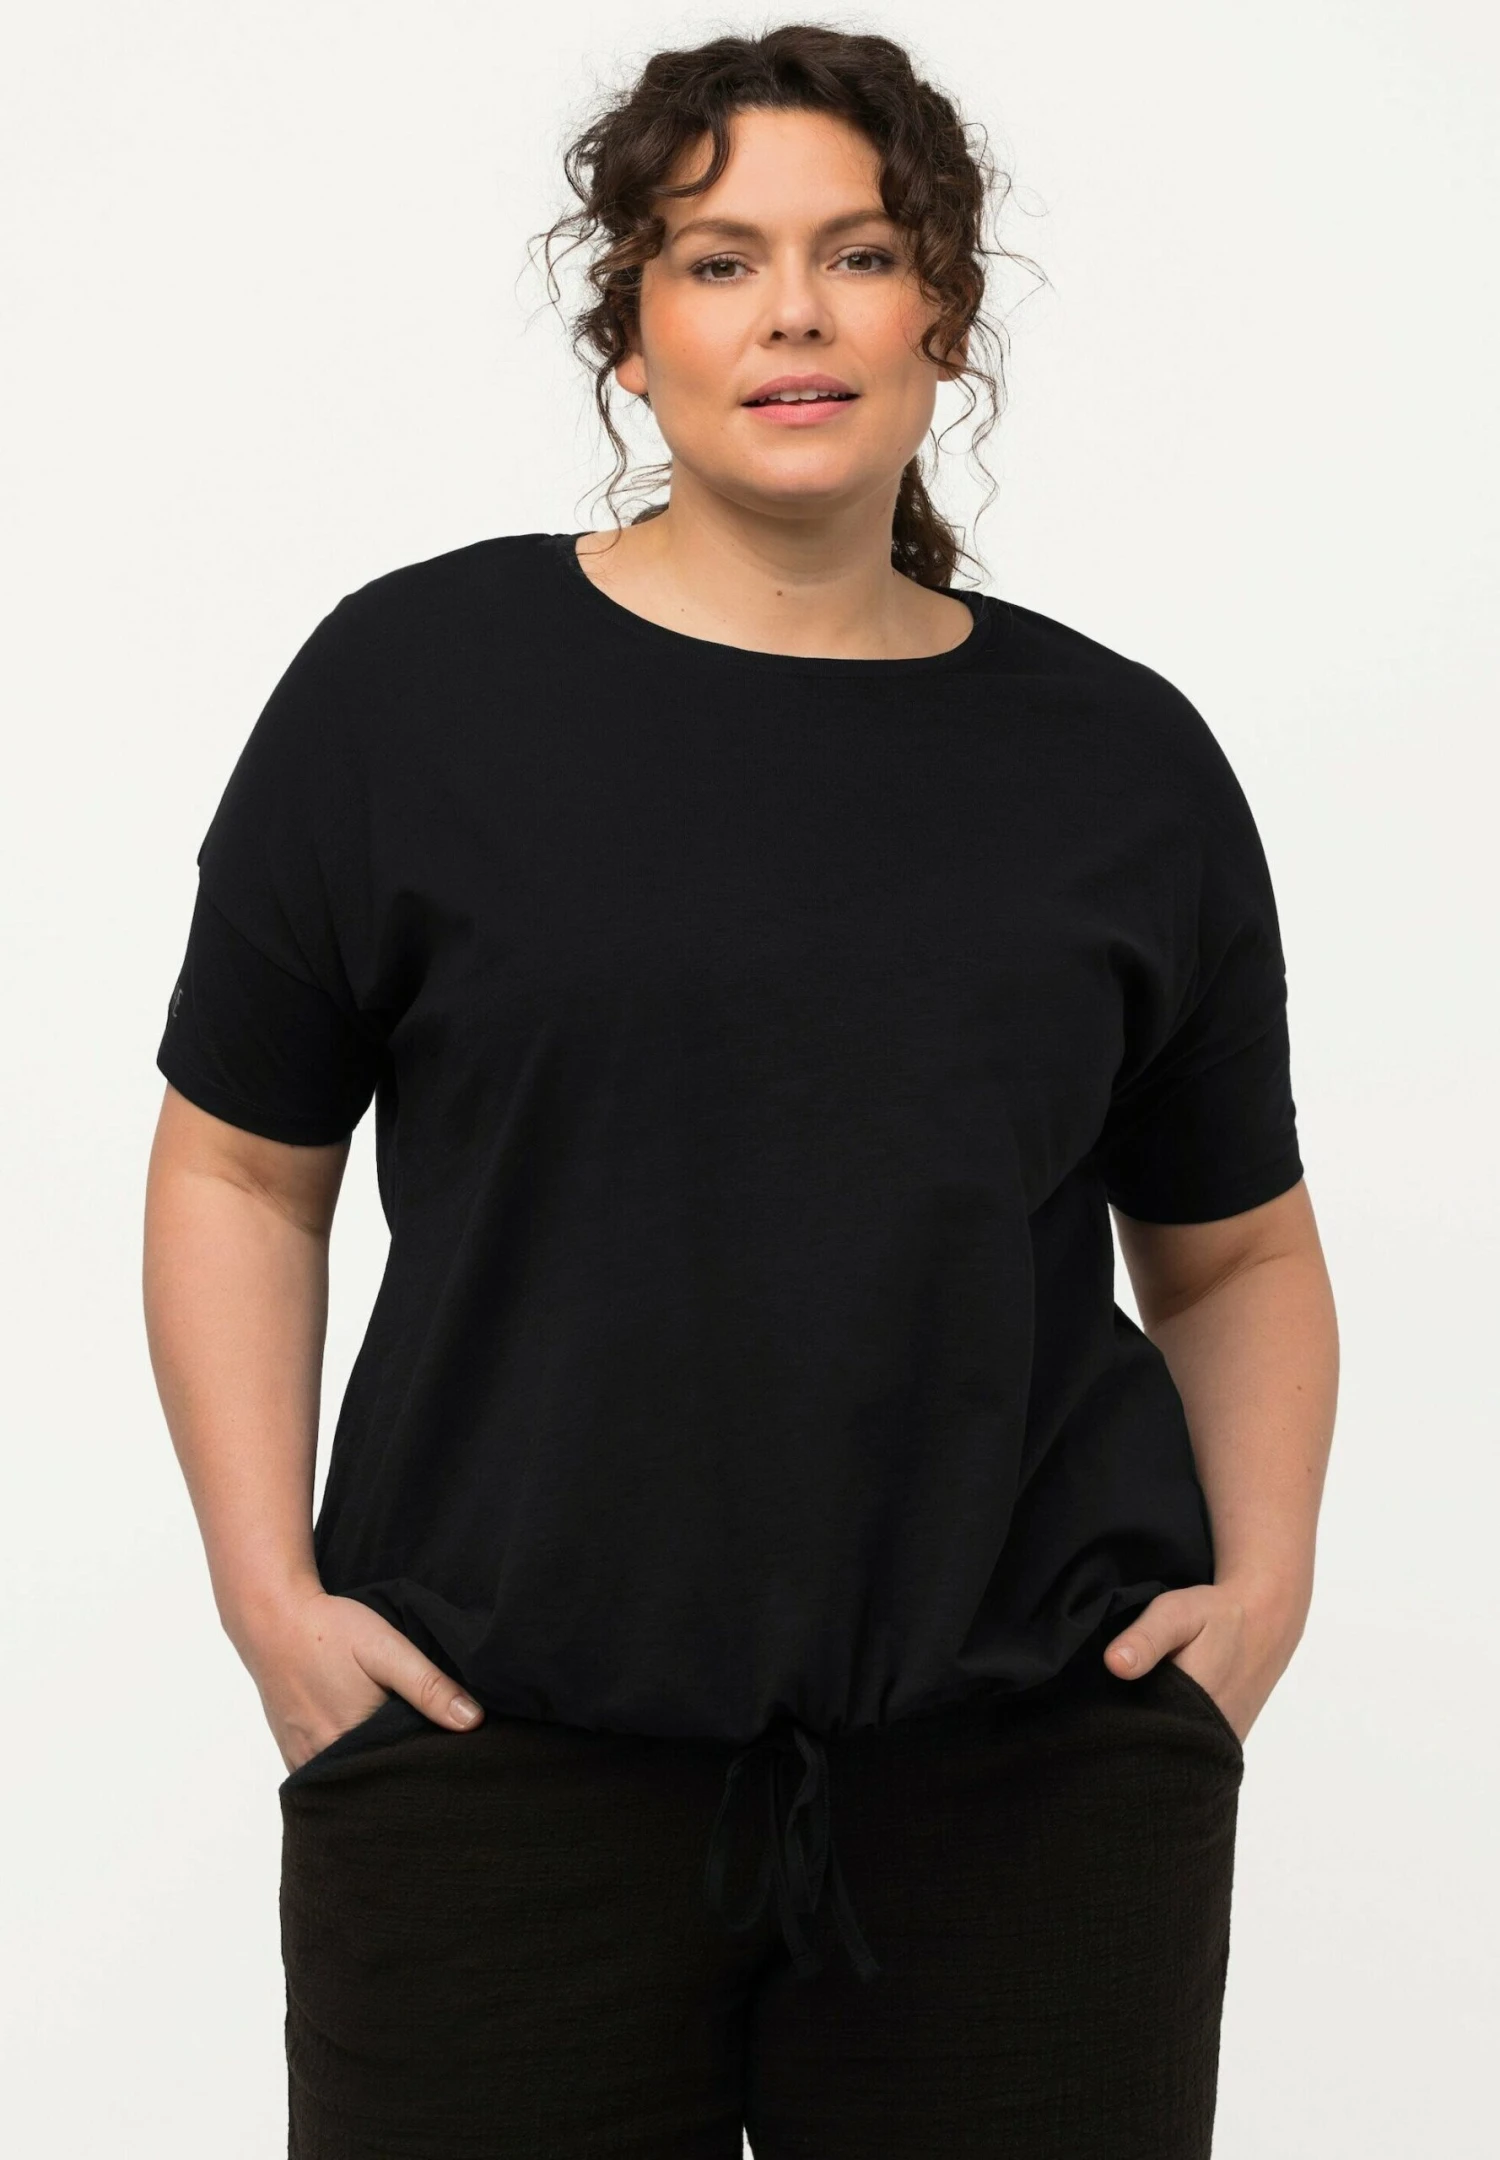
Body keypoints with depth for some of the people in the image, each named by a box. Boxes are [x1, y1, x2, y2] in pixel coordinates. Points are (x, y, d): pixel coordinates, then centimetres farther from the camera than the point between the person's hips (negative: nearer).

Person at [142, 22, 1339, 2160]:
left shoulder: (1123, 762, 6)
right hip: (505, 1749, -1)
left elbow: (1236, 1250, 15)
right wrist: (272, 1597, -3)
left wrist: (1264, 1581, 1)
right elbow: (241, 1174, 5)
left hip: (1031, 1760, 2)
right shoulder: (414, 682, 1)